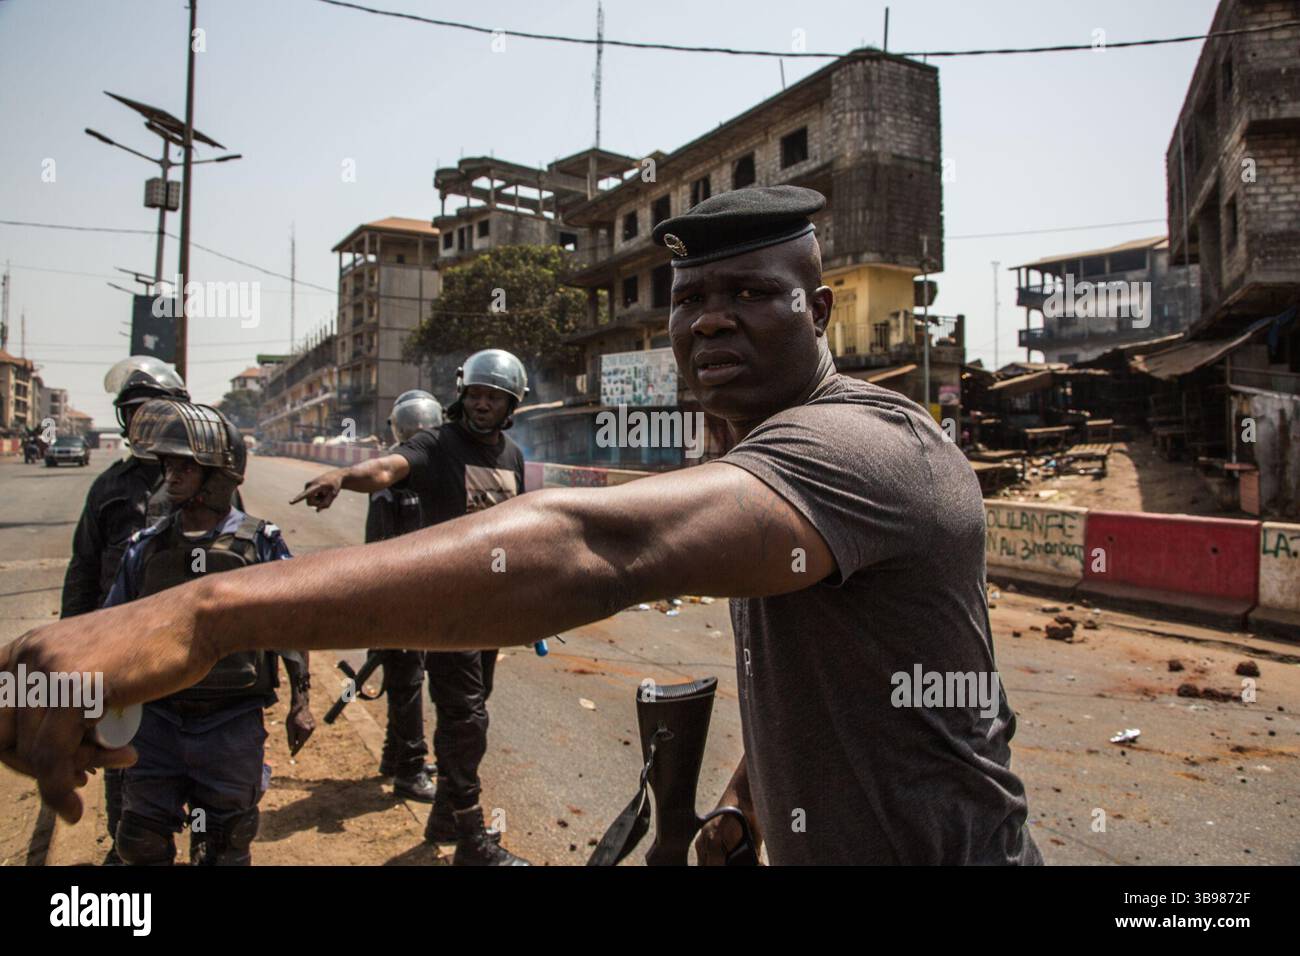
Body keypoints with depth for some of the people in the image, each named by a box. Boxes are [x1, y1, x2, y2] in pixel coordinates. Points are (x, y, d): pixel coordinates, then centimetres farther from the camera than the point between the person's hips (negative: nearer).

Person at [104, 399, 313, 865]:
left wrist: (300, 700, -3)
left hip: (232, 724, -3)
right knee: (142, 845, 14)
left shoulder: (260, 543, -8)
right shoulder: (146, 546, 1)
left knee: (225, 849, 13)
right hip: (158, 721, 3)